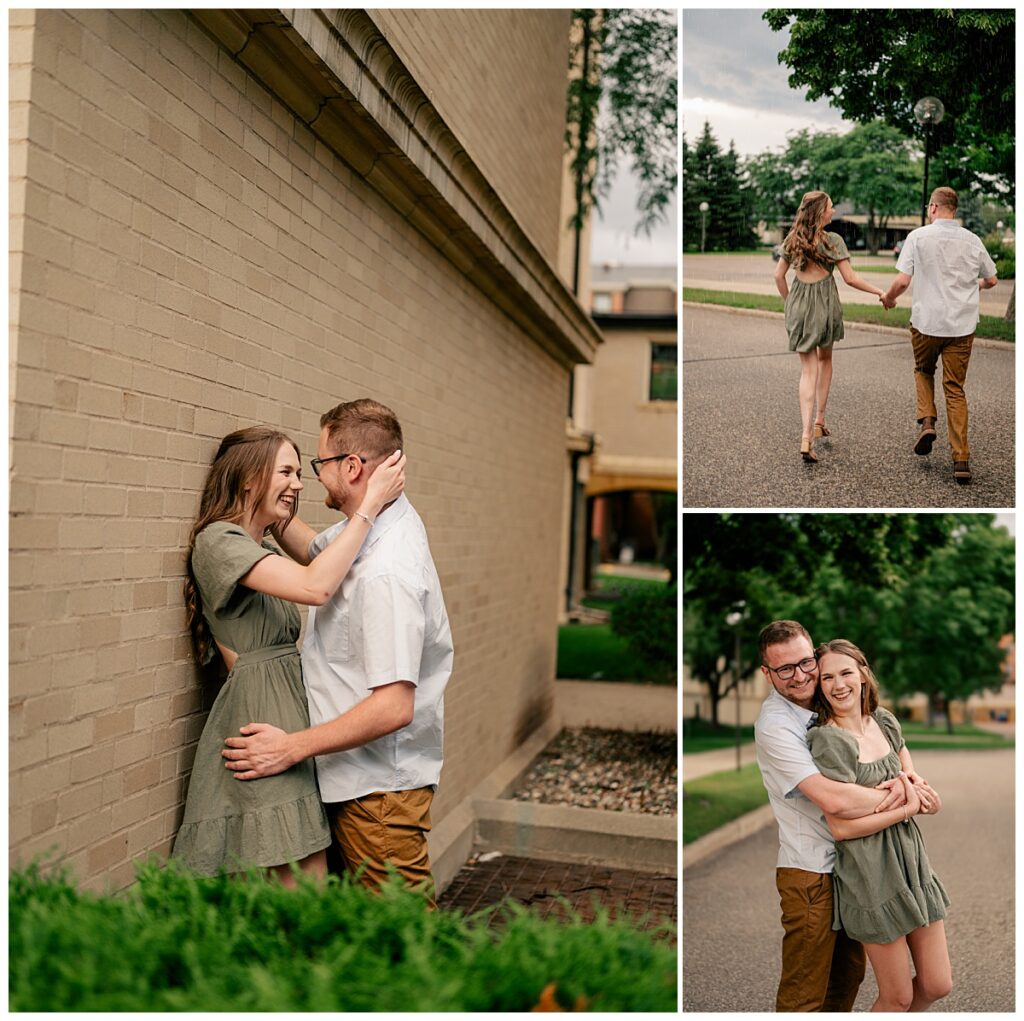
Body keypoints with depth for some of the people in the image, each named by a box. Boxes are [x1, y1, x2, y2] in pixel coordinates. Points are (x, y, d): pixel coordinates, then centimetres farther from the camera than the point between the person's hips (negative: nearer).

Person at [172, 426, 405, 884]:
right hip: (259, 717, -9)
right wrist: (370, 505, -19)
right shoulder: (218, 540, -9)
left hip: (290, 713, 9)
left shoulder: (266, 550, 20)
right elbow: (316, 586, -24)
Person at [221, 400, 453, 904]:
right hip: (358, 777, 10)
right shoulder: (372, 525, 4)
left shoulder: (386, 573, -26)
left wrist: (292, 747, -23)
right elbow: (312, 550, 27)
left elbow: (394, 707, -29)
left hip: (379, 787, -10)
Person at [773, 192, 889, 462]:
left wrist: (789, 303, 19)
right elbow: (850, 278, -11)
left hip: (798, 306, 2)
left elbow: (779, 276, 6)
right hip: (825, 305, -2)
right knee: (824, 360, 24)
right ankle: (819, 420, 26)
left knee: (808, 370, 3)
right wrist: (879, 292, 0)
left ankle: (807, 435, -12)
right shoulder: (832, 240, -9)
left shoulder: (792, 239, 3)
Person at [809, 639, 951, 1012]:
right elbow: (841, 827, -20)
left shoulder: (883, 720, 2)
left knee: (937, 985, 15)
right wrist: (909, 807, -14)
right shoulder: (828, 739, -19)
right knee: (899, 996, 7)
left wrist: (915, 782, 0)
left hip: (912, 859, 7)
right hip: (871, 873, -7)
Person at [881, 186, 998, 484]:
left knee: (923, 370, 26)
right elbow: (991, 280, 14)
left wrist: (888, 299, 8)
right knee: (955, 389, 7)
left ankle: (927, 421, 3)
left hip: (927, 322, -2)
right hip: (962, 325, 2)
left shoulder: (918, 236, -7)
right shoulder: (972, 240, 4)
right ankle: (961, 460, 2)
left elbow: (902, 281, -13)